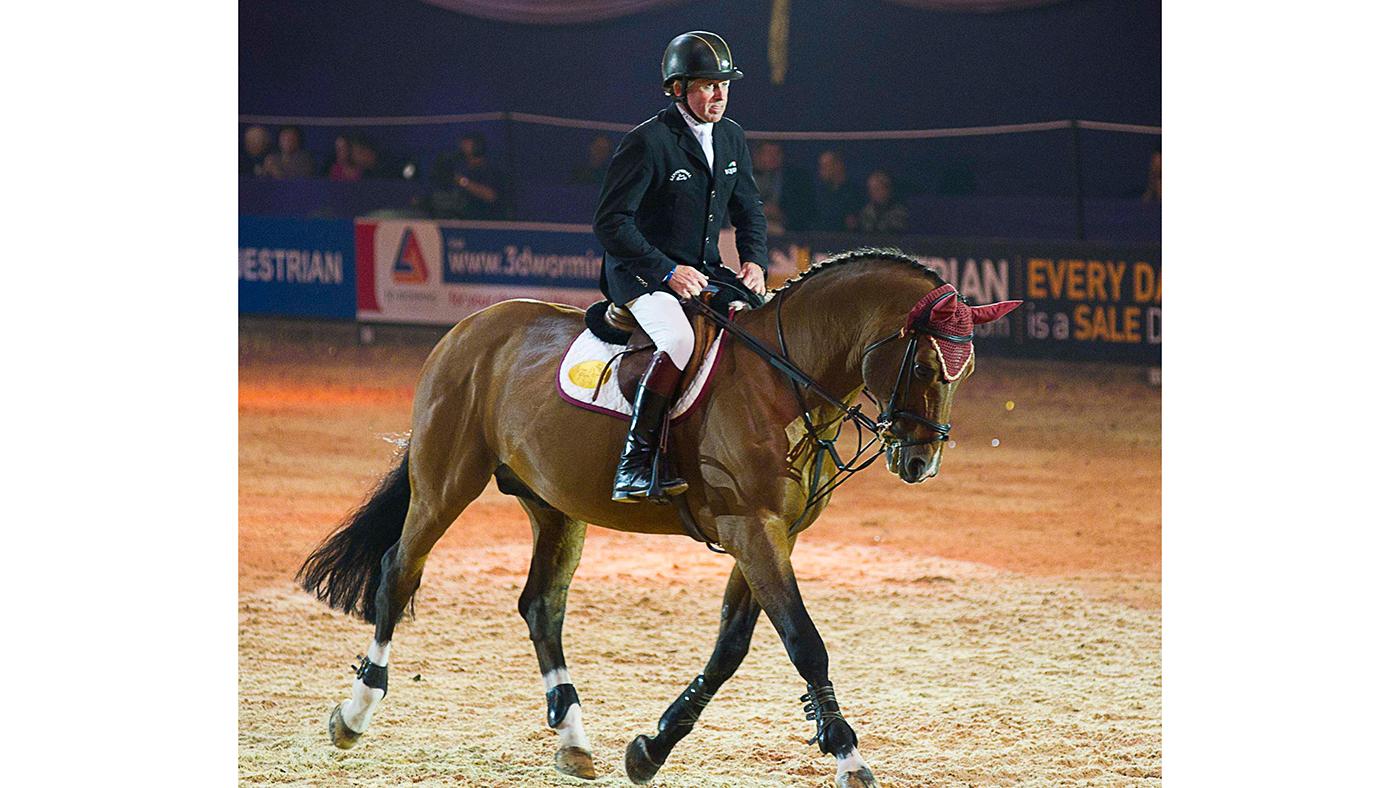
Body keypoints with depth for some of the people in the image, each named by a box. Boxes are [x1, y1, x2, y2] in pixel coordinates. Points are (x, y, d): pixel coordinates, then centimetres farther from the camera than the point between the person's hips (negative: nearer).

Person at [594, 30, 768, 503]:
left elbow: (749, 209, 20)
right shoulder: (648, 142, -14)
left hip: (704, 272, 8)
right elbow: (610, 222, -15)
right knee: (679, 338, -36)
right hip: (641, 275, -8)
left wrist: (755, 260, 0)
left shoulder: (731, 137, 9)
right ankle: (636, 463, -34)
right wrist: (666, 271, -22)